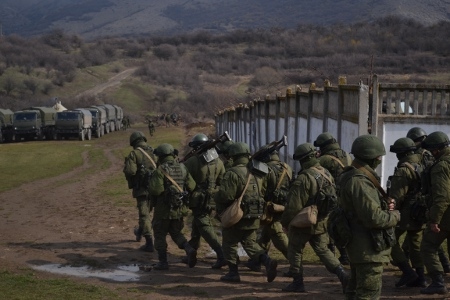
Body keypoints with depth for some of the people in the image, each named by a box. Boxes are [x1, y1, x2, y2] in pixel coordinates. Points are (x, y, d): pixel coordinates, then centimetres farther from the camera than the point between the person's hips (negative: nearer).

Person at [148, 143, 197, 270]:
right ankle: (189, 249, -2)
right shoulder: (182, 168, 2)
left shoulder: (160, 170, -15)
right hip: (180, 209, 5)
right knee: (176, 232, 21)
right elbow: (192, 187, -1)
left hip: (164, 209, -5)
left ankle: (163, 262, 12)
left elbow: (155, 190, -23)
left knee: (160, 235, 11)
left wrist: (151, 183, -2)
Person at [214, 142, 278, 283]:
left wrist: (216, 197, -3)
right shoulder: (258, 173, 5)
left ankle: (233, 273, 14)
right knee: (250, 243, 17)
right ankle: (267, 261, -6)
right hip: (254, 217, 6)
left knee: (229, 244, 12)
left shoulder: (233, 173, -17)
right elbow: (265, 194, 8)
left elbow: (225, 195, -24)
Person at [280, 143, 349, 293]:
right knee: (323, 250, 15)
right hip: (322, 222, 7)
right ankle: (342, 274, 0)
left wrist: (285, 222, -8)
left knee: (295, 251, 10)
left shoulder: (303, 178, -23)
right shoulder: (326, 174, 1)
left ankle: (297, 282, 14)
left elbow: (294, 206, -22)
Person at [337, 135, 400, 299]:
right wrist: (395, 215, -8)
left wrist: (385, 206, 5)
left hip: (359, 246, 11)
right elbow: (374, 218, -27)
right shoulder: (360, 181, -22)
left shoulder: (354, 176, 11)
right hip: (368, 248, -11)